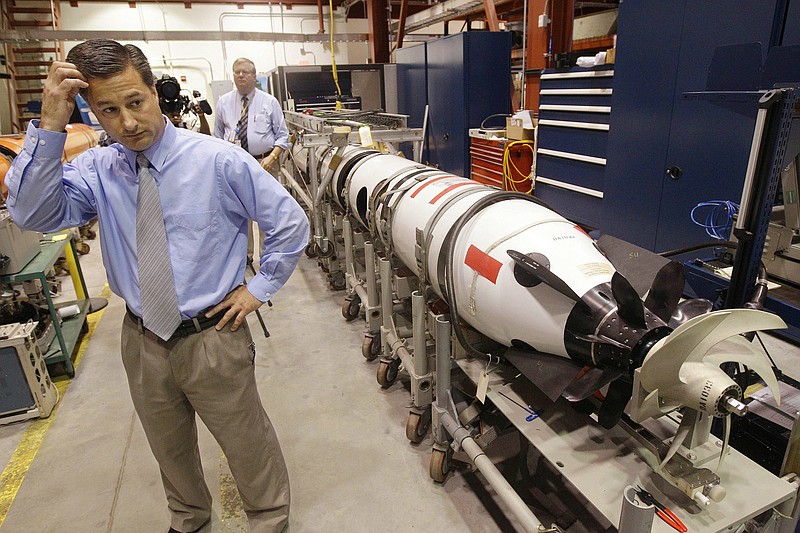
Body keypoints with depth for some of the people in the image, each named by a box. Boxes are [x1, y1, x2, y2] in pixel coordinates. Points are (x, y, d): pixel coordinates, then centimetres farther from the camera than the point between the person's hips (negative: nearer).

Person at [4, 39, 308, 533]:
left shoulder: (218, 160, -14)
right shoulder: (96, 169, -2)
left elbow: (291, 223, -10)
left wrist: (260, 288, -9)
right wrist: (50, 126, -25)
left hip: (212, 338, -4)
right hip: (142, 339, 5)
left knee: (247, 444, 14)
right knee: (169, 449, 26)